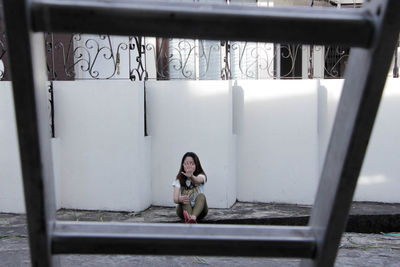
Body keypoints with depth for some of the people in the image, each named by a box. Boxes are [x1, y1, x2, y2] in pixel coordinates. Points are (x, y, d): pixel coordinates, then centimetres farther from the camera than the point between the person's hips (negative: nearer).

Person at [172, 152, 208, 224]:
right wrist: (180, 199, -38)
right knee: (185, 198, -29)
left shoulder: (201, 176, -2)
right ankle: (188, 217, -61)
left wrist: (191, 176, -53)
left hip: (198, 211, -1)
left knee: (201, 196, -30)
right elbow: (175, 199, -13)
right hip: (184, 210, 1)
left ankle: (193, 217, -59)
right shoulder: (179, 179, 1)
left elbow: (198, 180, -29)